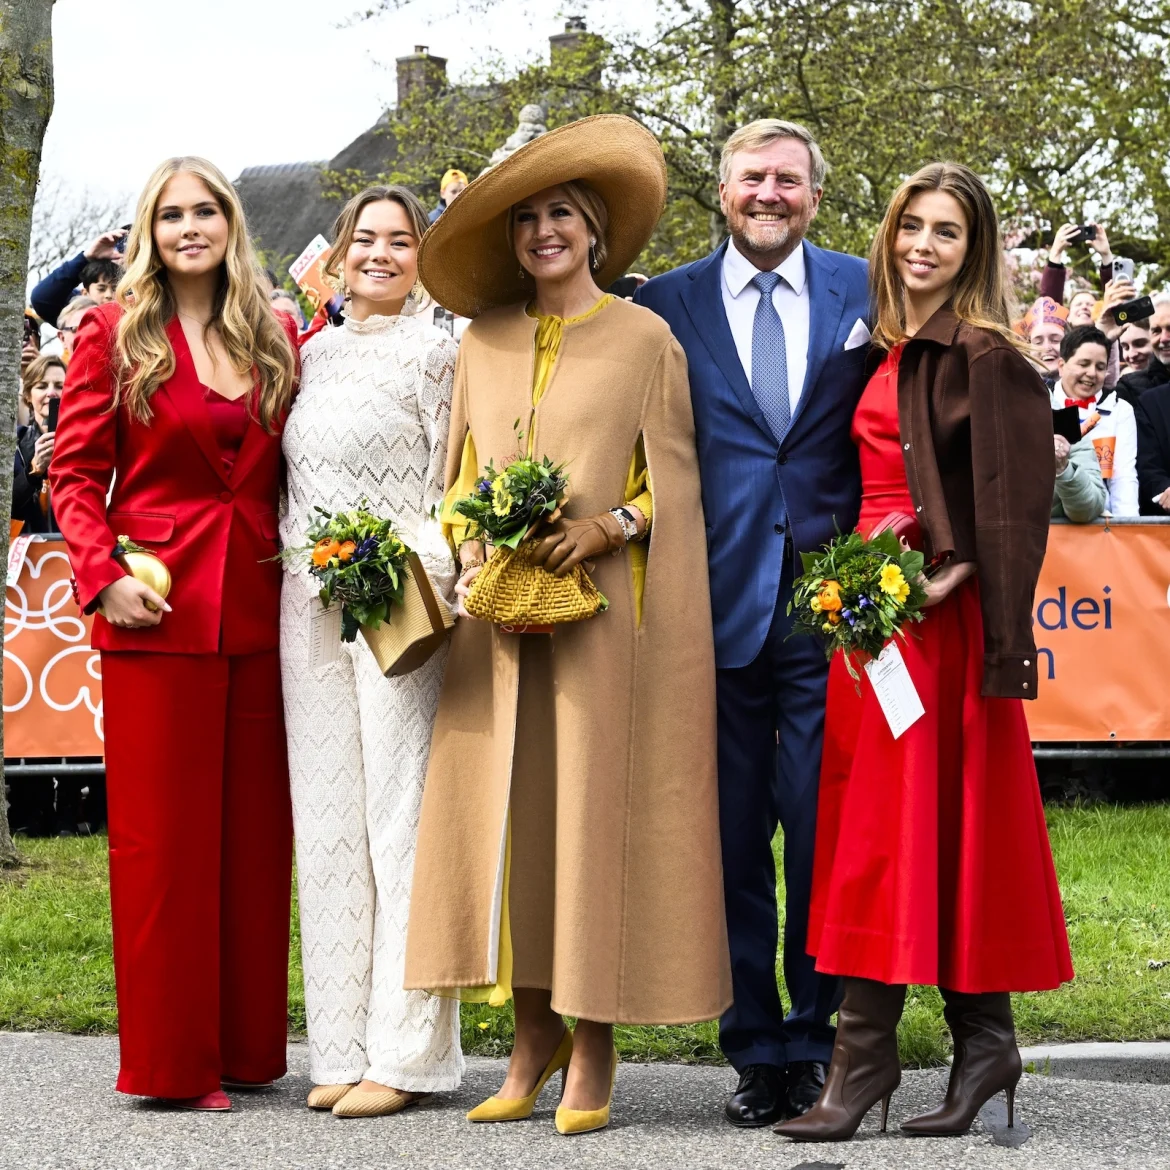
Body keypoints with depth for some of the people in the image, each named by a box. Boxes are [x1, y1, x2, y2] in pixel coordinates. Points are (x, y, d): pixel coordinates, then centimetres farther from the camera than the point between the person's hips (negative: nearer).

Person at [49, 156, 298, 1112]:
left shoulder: (277, 339, 11)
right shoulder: (115, 333, 2)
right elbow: (74, 473, -1)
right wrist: (102, 576, -12)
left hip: (260, 611, 4)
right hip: (158, 612, -4)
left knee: (256, 831, 8)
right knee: (161, 831, 1)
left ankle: (245, 1047, 18)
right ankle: (171, 1059, 10)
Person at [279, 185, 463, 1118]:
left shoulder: (435, 353, -2)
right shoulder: (314, 354, 16)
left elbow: (456, 489, -5)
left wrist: (412, 569, -17)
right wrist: (305, 568, 11)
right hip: (310, 600, 6)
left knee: (400, 812, -5)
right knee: (325, 815, 7)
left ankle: (405, 1052, 0)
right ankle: (342, 1045, 13)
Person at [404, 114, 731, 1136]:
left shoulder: (643, 340, 2)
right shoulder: (484, 341, 13)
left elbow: (674, 483, 1)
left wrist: (608, 526, -15)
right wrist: (475, 548, 0)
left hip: (603, 613, -4)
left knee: (595, 812, -3)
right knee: (505, 812, 2)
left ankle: (595, 1041, 5)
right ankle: (533, 1030, 13)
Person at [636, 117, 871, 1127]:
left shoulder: (863, 294, 7)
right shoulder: (666, 305, 6)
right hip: (719, 613, 0)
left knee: (825, 838, 2)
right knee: (732, 844, 6)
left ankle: (814, 1044, 14)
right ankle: (756, 1051, 16)